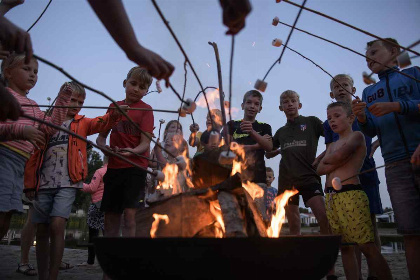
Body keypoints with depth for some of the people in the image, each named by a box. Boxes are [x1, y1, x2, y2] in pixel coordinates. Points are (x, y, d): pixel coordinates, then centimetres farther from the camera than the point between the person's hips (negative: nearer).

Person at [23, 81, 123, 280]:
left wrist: (115, 114, -29)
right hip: (44, 183, 3)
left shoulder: (82, 123, 12)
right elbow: (34, 155, 11)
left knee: (57, 226, -16)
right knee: (41, 231, 6)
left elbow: (102, 122, -8)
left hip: (68, 183, -2)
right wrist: (30, 183, 6)